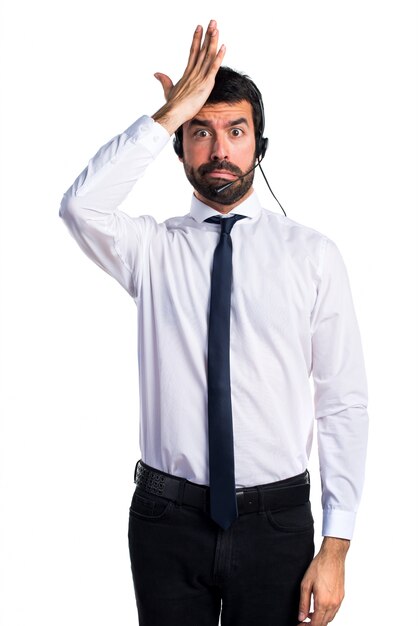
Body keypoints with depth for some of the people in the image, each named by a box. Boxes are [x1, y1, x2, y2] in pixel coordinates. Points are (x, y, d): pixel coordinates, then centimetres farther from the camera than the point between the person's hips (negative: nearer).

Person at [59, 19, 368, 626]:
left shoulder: (312, 255, -2)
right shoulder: (153, 249, 1)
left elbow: (344, 404, -4)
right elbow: (82, 206, -21)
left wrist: (336, 547, -8)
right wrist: (170, 114, -19)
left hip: (277, 521, 0)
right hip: (168, 516, 1)